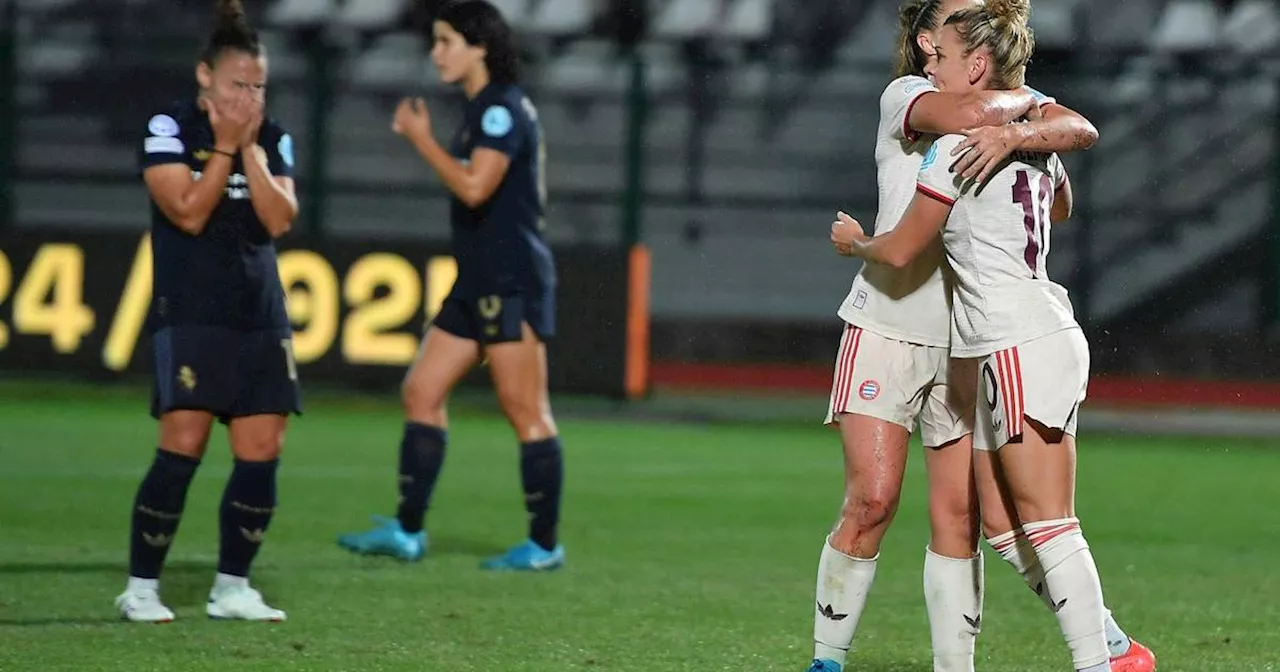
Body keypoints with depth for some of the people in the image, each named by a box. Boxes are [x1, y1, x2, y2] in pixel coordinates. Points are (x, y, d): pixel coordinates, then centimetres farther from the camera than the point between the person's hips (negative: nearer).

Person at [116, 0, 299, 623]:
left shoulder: (272, 138, 11)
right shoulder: (170, 127, -3)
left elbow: (279, 219, -1)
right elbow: (189, 213, -13)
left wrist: (251, 148, -8)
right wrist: (224, 146, -12)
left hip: (261, 318, 5)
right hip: (190, 314, -5)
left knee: (261, 453, 0)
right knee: (183, 446, -14)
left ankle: (231, 587, 10)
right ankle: (141, 587, -6)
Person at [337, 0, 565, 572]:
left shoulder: (503, 108, -14)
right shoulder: (484, 109, 16)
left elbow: (474, 187, -24)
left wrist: (421, 139, -15)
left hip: (511, 283, -10)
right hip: (479, 283, 10)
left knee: (525, 411, -5)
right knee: (422, 392, 7)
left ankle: (544, 544, 1)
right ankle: (407, 531, 9)